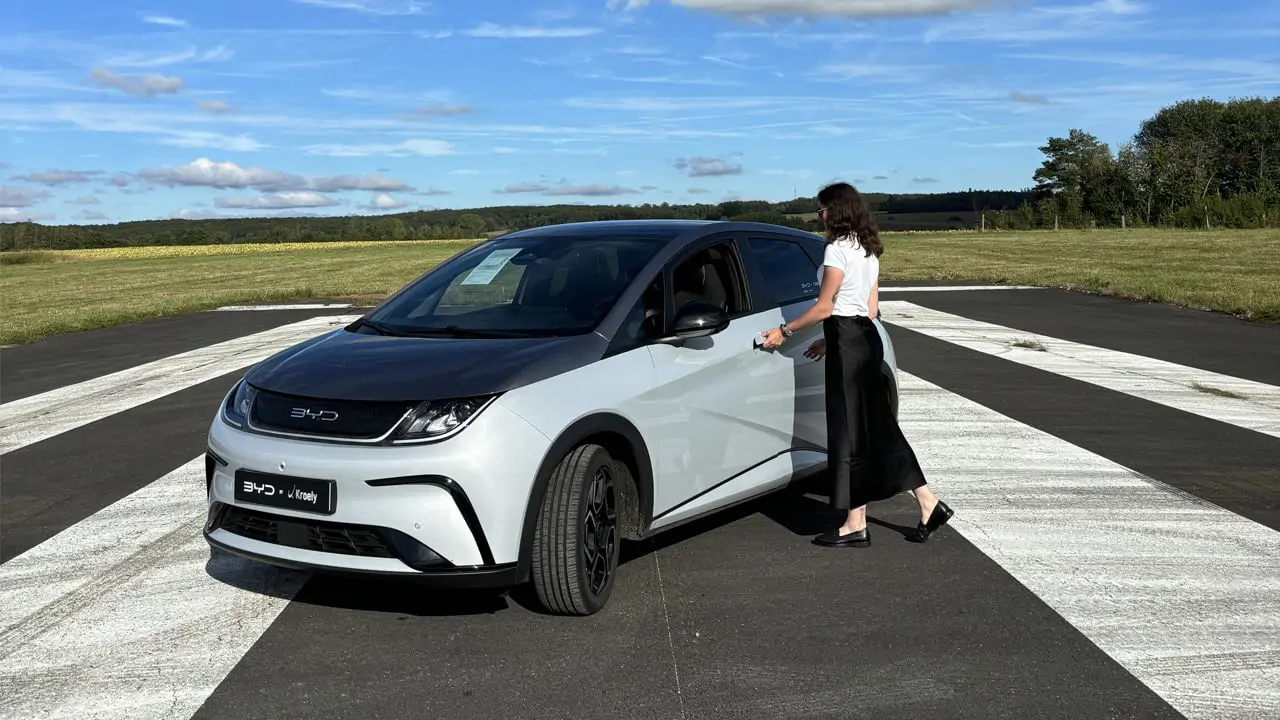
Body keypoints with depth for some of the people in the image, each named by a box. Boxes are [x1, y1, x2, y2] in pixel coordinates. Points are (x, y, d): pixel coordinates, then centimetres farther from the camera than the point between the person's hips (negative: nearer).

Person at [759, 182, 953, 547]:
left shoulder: (838, 248, -12)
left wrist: (784, 331, -3)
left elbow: (823, 307, -13)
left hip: (847, 345, -9)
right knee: (877, 428, 12)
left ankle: (856, 525, 4)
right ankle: (928, 504, 13)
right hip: (867, 338, 9)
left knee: (849, 432, -3)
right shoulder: (868, 250, 16)